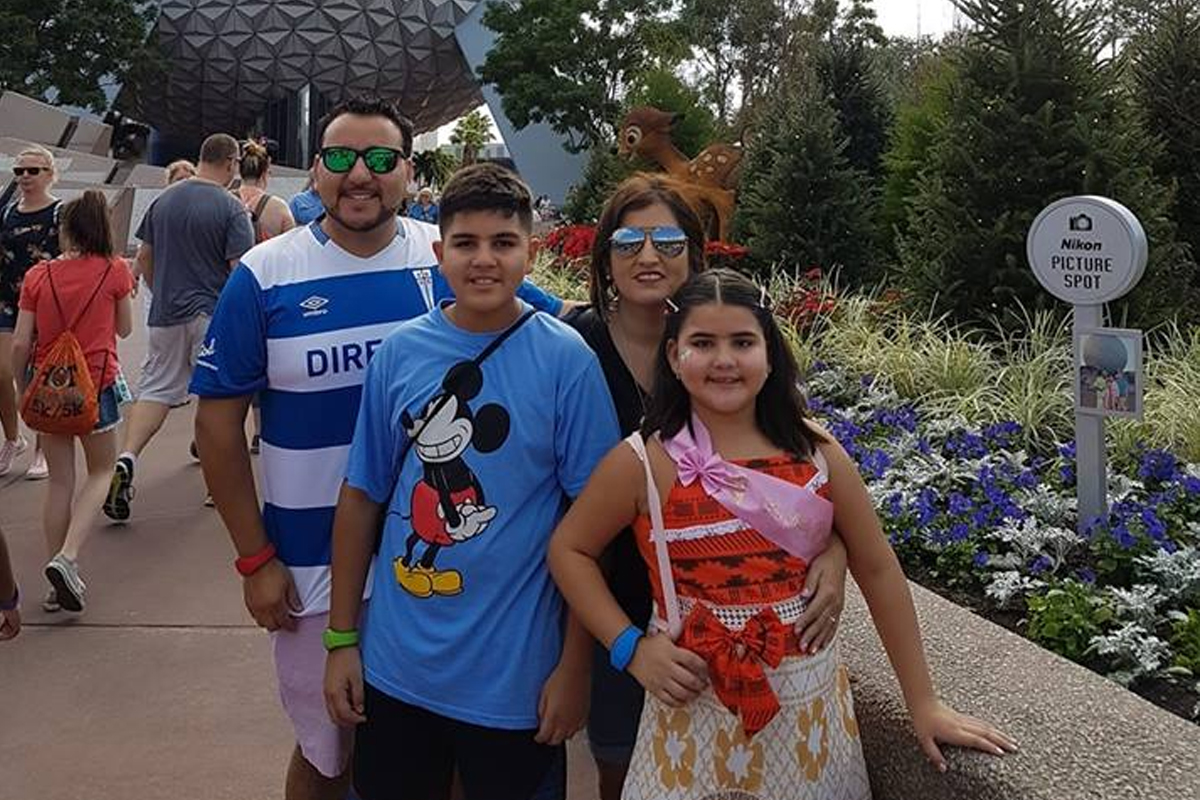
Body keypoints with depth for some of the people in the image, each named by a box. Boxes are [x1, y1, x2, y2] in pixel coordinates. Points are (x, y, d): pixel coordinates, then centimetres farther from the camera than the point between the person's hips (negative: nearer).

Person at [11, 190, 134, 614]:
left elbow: (19, 345, -3)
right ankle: (67, 558, -7)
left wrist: (22, 388, 12)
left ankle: (58, 584, 18)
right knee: (100, 473, 15)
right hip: (96, 384, -2)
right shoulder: (114, 270, -7)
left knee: (59, 482, 12)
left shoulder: (38, 276, -2)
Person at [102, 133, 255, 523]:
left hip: (166, 313, 4)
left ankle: (126, 460, -11)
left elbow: (144, 259, 13)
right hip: (214, 314, -4)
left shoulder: (163, 200, 7)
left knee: (156, 389, 9)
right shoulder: (231, 207, -10)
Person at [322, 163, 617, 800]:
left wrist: (575, 666, -9)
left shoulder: (565, 359, -10)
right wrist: (341, 639, 5)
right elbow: (361, 497, 5)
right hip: (395, 668, 3)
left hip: (516, 676, -3)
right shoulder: (398, 353, -2)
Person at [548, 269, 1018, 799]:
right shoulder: (643, 463, -10)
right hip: (695, 706, -2)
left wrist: (923, 704, 4)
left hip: (810, 702, 2)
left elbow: (878, 570, 2)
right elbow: (569, 551, 2)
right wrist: (631, 647, -10)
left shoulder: (816, 452, -4)